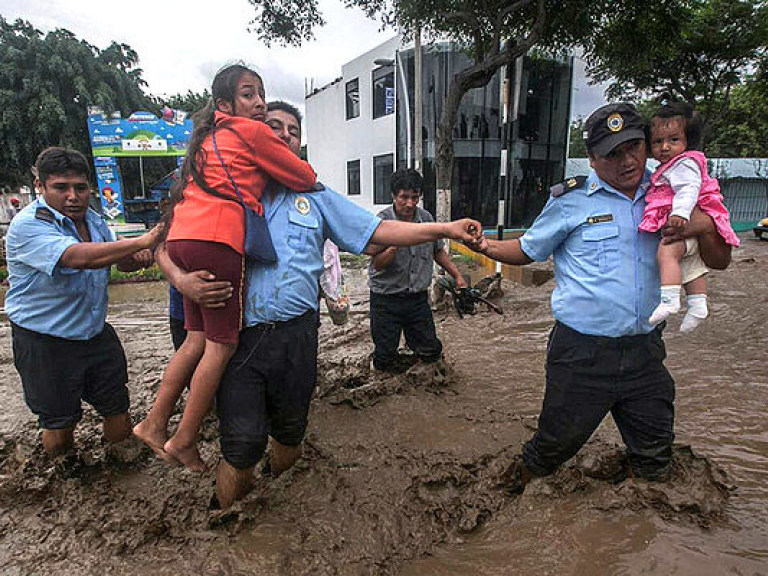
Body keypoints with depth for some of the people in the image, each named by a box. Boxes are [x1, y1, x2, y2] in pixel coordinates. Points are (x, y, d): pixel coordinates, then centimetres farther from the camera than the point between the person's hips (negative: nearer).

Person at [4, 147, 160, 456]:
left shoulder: (91, 218, 5)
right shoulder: (27, 226, -19)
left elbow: (121, 261, 13)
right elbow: (79, 257, -36)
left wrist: (139, 258, -11)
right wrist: (143, 241, -35)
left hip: (97, 335, 6)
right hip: (46, 346, -5)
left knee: (120, 428, 9)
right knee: (59, 437, 10)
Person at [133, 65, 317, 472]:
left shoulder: (209, 137, 26)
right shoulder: (252, 132, 2)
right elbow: (306, 179, 6)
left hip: (182, 239, 9)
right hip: (216, 240, -8)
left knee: (198, 339, 14)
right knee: (222, 344, 0)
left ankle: (154, 424, 20)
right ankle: (184, 441, 9)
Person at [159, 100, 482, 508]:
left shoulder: (316, 198, 14)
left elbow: (378, 231, 7)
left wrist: (445, 229, -2)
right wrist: (183, 280, -16)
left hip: (295, 335, 2)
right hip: (238, 336, -2)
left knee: (289, 433, 16)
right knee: (243, 444, -4)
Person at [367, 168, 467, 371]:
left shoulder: (427, 218, 1)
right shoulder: (382, 222, -14)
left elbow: (438, 251, 15)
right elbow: (377, 263, -20)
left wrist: (457, 276, 11)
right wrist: (395, 245, -37)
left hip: (418, 298, 4)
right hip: (386, 299, -4)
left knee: (431, 353, 10)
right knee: (385, 362, 4)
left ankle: (411, 340, 42)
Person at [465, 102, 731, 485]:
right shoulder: (571, 200, -4)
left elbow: (720, 261, 10)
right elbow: (529, 250, 4)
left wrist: (704, 225, -11)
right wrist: (487, 247, -15)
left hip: (644, 351, 4)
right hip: (582, 353, -4)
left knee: (654, 460, 20)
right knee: (553, 445, 9)